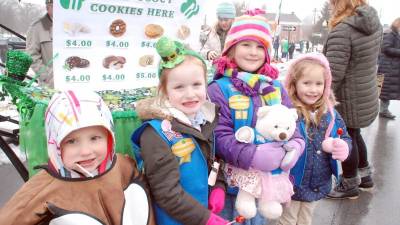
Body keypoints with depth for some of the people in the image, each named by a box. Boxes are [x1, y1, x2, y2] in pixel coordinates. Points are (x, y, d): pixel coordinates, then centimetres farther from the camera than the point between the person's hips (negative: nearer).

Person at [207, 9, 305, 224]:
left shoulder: (275, 87, 2)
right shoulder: (219, 89, -15)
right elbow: (220, 136, -20)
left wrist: (295, 144, -17)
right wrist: (253, 155, -30)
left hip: (267, 180, 5)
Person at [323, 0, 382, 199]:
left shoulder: (342, 30, -26)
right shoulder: (374, 21, 0)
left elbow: (333, 74, -28)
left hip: (349, 100, -8)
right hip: (366, 96, 8)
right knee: (354, 136, 26)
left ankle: (349, 185, 29)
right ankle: (364, 175, 45)